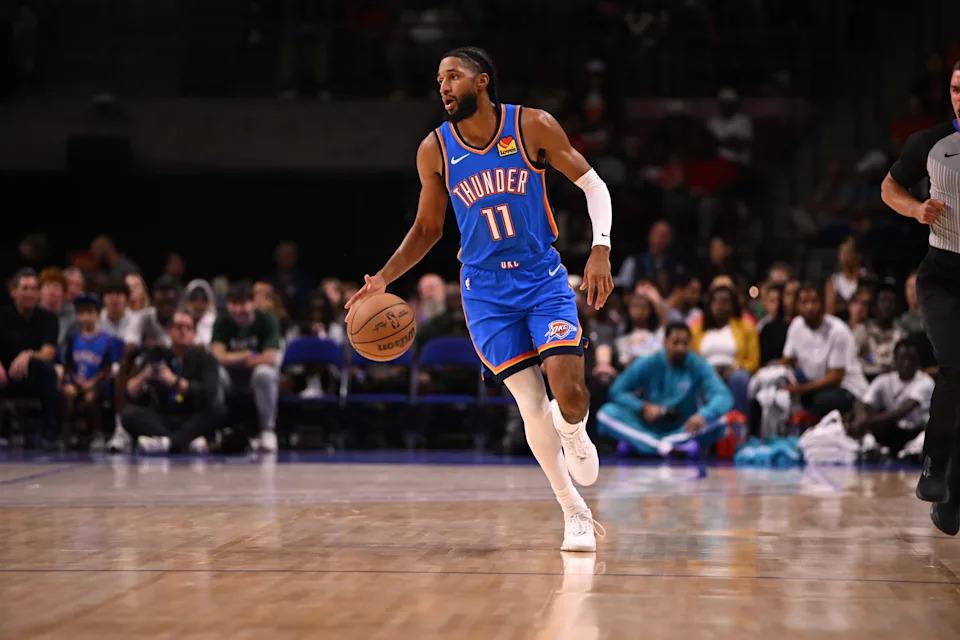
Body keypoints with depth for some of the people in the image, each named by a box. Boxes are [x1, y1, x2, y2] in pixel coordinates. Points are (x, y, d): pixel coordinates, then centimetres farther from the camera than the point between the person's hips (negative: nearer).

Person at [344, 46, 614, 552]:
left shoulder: (533, 127, -8)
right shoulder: (434, 150, -2)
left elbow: (592, 184, -3)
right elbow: (428, 227, 10)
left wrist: (600, 250, -17)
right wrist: (383, 279, -2)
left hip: (543, 277, -1)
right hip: (486, 289, 1)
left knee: (570, 395, -17)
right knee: (533, 409, -7)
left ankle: (574, 431, 22)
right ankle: (575, 514, 10)